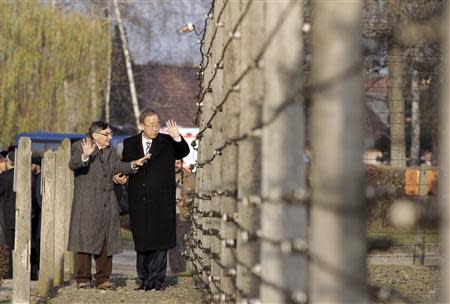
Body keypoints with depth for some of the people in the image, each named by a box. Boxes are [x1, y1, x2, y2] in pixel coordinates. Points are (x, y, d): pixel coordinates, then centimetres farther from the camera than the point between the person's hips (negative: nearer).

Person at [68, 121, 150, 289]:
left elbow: (117, 167, 6)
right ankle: (83, 278, 1)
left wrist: (133, 164, -10)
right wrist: (85, 156, -39)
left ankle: (102, 278, 9)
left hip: (107, 203, 6)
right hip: (87, 203, -6)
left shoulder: (110, 152, 20)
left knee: (106, 241, 4)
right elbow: (73, 164, -19)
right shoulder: (79, 147, -2)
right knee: (86, 239, -5)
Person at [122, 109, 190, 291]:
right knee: (142, 241, 6)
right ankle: (145, 280, 14)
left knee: (160, 241, -2)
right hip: (139, 201, 2)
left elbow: (184, 152, -7)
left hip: (161, 202, -2)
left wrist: (177, 138, -23)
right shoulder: (130, 144, 9)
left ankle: (156, 279, 3)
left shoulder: (167, 142, 3)